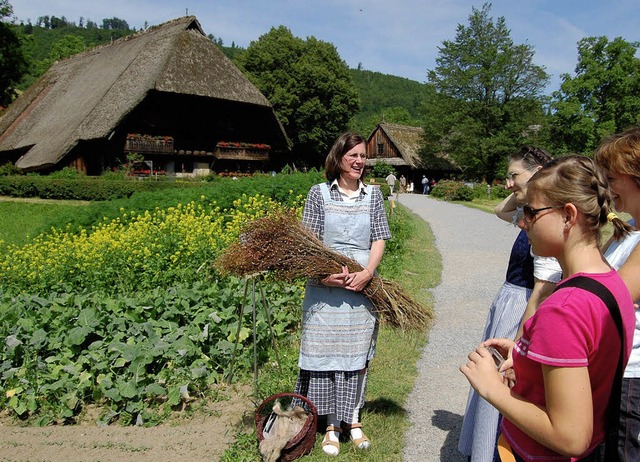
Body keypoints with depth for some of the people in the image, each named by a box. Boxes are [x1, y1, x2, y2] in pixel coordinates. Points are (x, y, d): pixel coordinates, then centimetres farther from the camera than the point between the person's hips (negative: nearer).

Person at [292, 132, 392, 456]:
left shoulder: (373, 194, 7)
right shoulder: (319, 193, 1)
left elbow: (379, 239, 2)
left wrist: (367, 273, -14)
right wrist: (324, 274, -19)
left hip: (363, 285, 2)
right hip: (325, 285, -2)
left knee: (358, 353, 9)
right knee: (326, 351, 3)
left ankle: (353, 419, 26)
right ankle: (331, 424, 18)